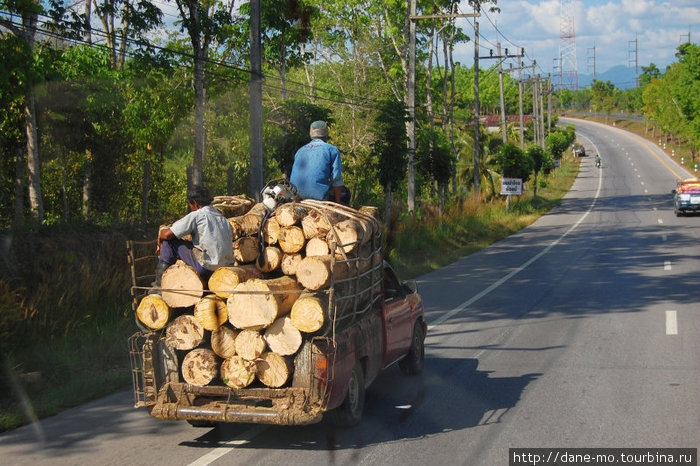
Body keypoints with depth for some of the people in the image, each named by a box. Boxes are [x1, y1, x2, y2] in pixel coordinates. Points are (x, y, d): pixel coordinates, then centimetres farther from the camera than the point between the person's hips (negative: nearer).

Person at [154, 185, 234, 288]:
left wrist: (160, 244, 18)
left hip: (207, 269, -8)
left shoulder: (196, 215, -4)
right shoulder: (222, 217, 18)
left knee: (169, 240, 4)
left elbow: (167, 234, -6)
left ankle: (160, 282, 8)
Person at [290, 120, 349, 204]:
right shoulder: (332, 150, 4)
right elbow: (337, 179, -2)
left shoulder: (300, 151, 20)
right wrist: (338, 202, 7)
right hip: (319, 196, -6)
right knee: (345, 193, 19)